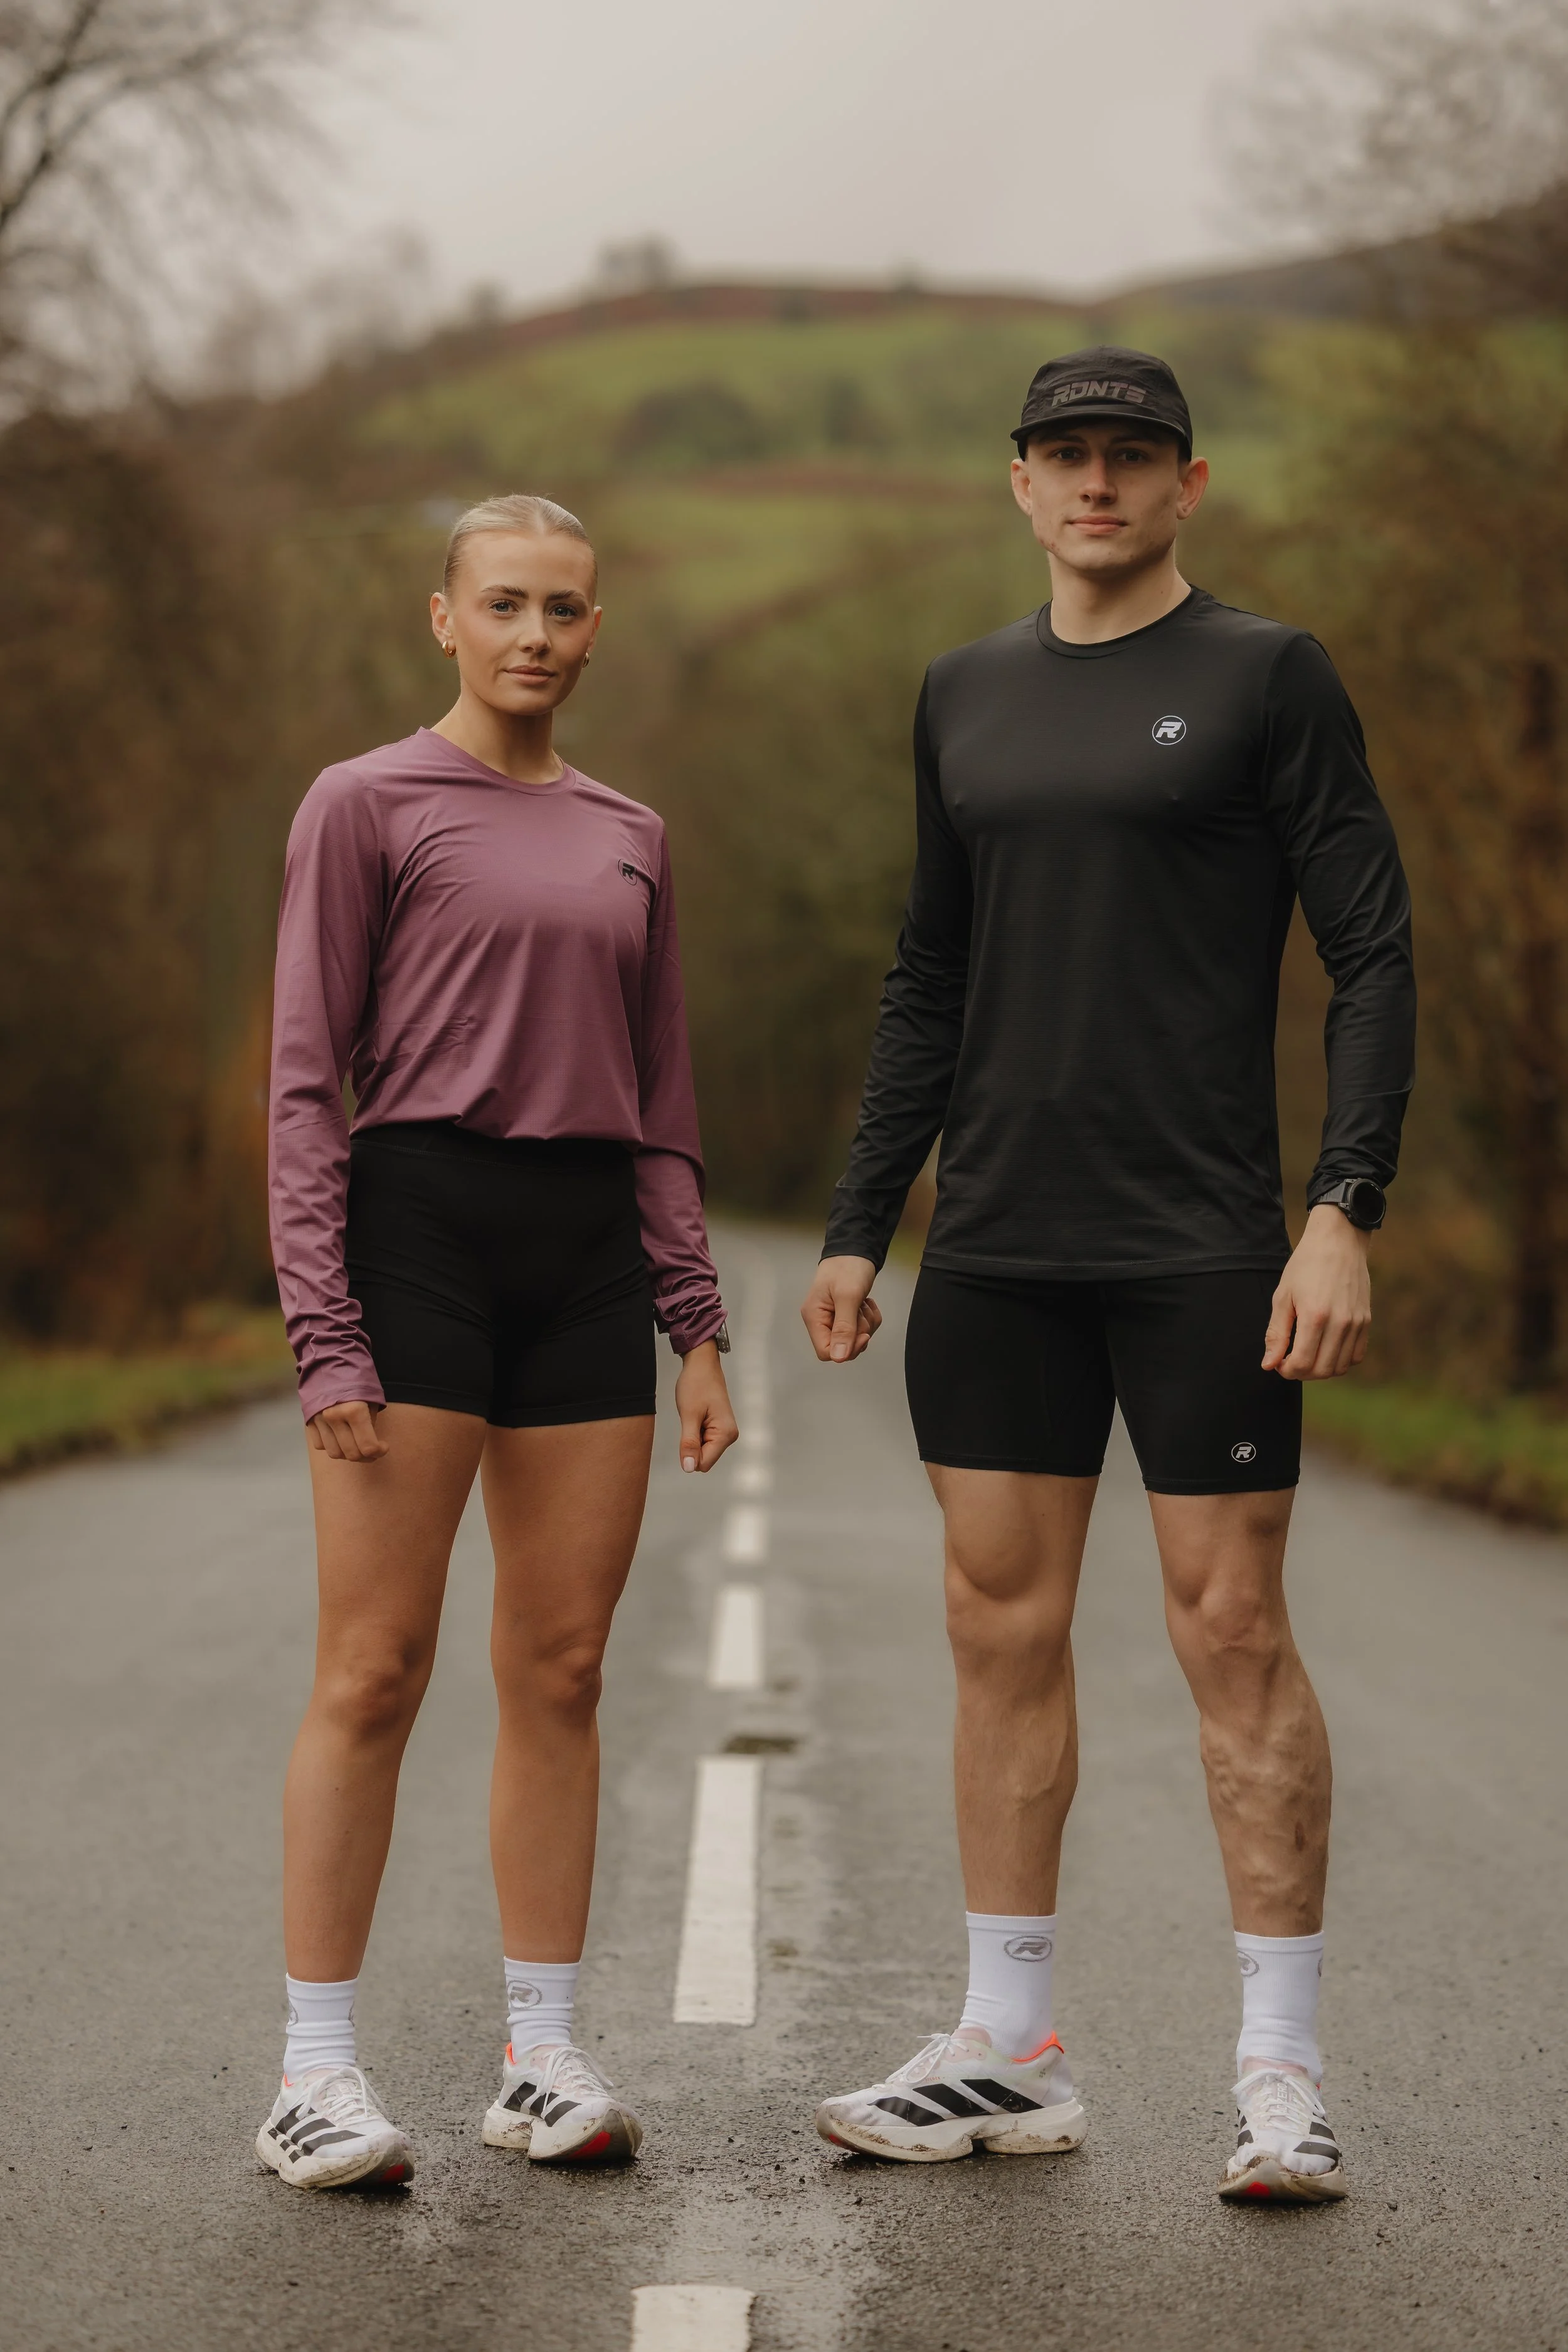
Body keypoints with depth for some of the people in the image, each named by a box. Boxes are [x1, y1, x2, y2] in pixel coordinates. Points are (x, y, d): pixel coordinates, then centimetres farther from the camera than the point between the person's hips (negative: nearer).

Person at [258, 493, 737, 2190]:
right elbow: (306, 1083, -4)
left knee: (560, 1674, 6)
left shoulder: (629, 838, 16)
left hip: (594, 1258, 5)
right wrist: (326, 1333, -12)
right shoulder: (364, 806, 1)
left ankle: (543, 2058, 14)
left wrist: (697, 1328, 10)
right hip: (421, 1232, -5)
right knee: (374, 1672, -5)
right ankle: (316, 2071, 2)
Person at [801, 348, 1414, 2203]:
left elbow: (1373, 957, -5)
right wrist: (856, 1230, 13)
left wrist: (1347, 1212, -16)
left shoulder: (1271, 678, -1)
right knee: (1003, 1627, 7)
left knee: (1233, 1632, -4)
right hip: (996, 1250, 5)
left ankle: (1281, 2073, 4)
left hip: (1201, 1247, -5)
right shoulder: (964, 696, 14)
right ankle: (1008, 2051, 16)